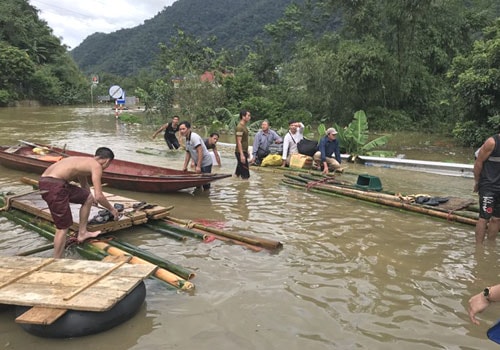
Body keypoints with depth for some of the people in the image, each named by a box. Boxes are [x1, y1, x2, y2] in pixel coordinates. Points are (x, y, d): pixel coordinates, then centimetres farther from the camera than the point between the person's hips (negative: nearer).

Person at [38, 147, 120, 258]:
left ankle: (82, 233, 31)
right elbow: (99, 196, -6)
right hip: (54, 185, -9)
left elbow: (84, 184, 46)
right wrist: (112, 209, 11)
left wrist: (91, 198, 64)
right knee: (63, 227, 1)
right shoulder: (96, 166, -1)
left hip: (45, 181, 9)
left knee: (88, 198, 22)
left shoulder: (84, 161, 26)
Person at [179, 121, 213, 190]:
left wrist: (198, 166, -28)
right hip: (198, 163, 9)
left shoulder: (194, 137, -19)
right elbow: (188, 154, 17)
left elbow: (200, 152, -26)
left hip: (205, 163, -9)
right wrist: (185, 167, 12)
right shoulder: (187, 140, 9)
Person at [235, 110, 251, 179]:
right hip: (241, 153, -10)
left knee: (238, 173, 15)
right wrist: (242, 155, -26)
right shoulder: (239, 127, -16)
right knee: (245, 175, -8)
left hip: (244, 152, 10)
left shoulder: (244, 126, 14)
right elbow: (239, 142, -21)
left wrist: (247, 152, 22)